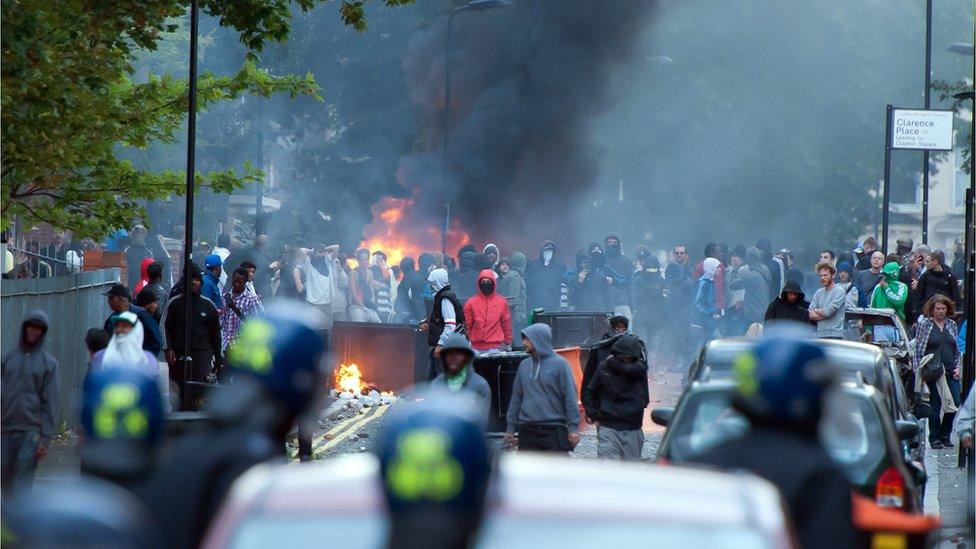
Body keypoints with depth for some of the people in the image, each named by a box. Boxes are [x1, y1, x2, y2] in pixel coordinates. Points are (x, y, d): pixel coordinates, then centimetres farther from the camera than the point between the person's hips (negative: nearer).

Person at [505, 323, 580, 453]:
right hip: (528, 432, 5)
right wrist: (511, 428, 15)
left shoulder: (559, 364, -5)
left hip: (554, 432, -5)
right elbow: (516, 397, 16)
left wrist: (573, 427, -11)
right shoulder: (524, 365, 10)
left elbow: (570, 397, -6)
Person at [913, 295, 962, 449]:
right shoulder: (924, 324, 1)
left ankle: (945, 435, 11)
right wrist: (920, 371, -6)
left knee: (954, 403, -5)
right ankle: (934, 438, 6)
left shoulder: (952, 325, 13)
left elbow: (958, 349, 19)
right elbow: (918, 350, 1)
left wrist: (958, 367, 7)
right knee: (936, 405, -3)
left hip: (951, 372, 4)